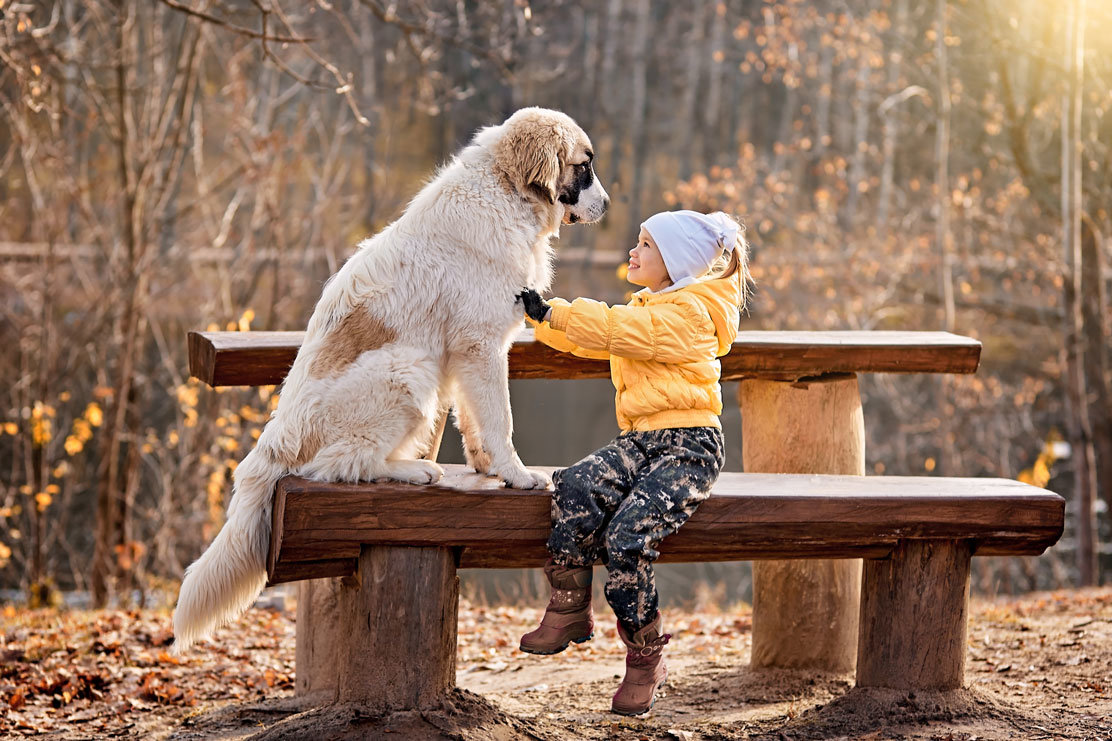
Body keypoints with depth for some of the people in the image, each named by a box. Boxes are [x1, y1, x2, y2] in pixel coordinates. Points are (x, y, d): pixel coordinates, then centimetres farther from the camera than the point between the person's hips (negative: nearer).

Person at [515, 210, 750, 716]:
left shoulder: (690, 313, -7)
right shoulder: (645, 309, 23)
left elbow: (618, 331, -19)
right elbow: (580, 340, 22)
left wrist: (551, 312, -16)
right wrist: (539, 312, 9)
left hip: (688, 445, -8)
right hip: (639, 441, 8)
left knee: (628, 534, -27)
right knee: (577, 489, -24)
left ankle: (645, 657, -12)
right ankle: (569, 610, -16)